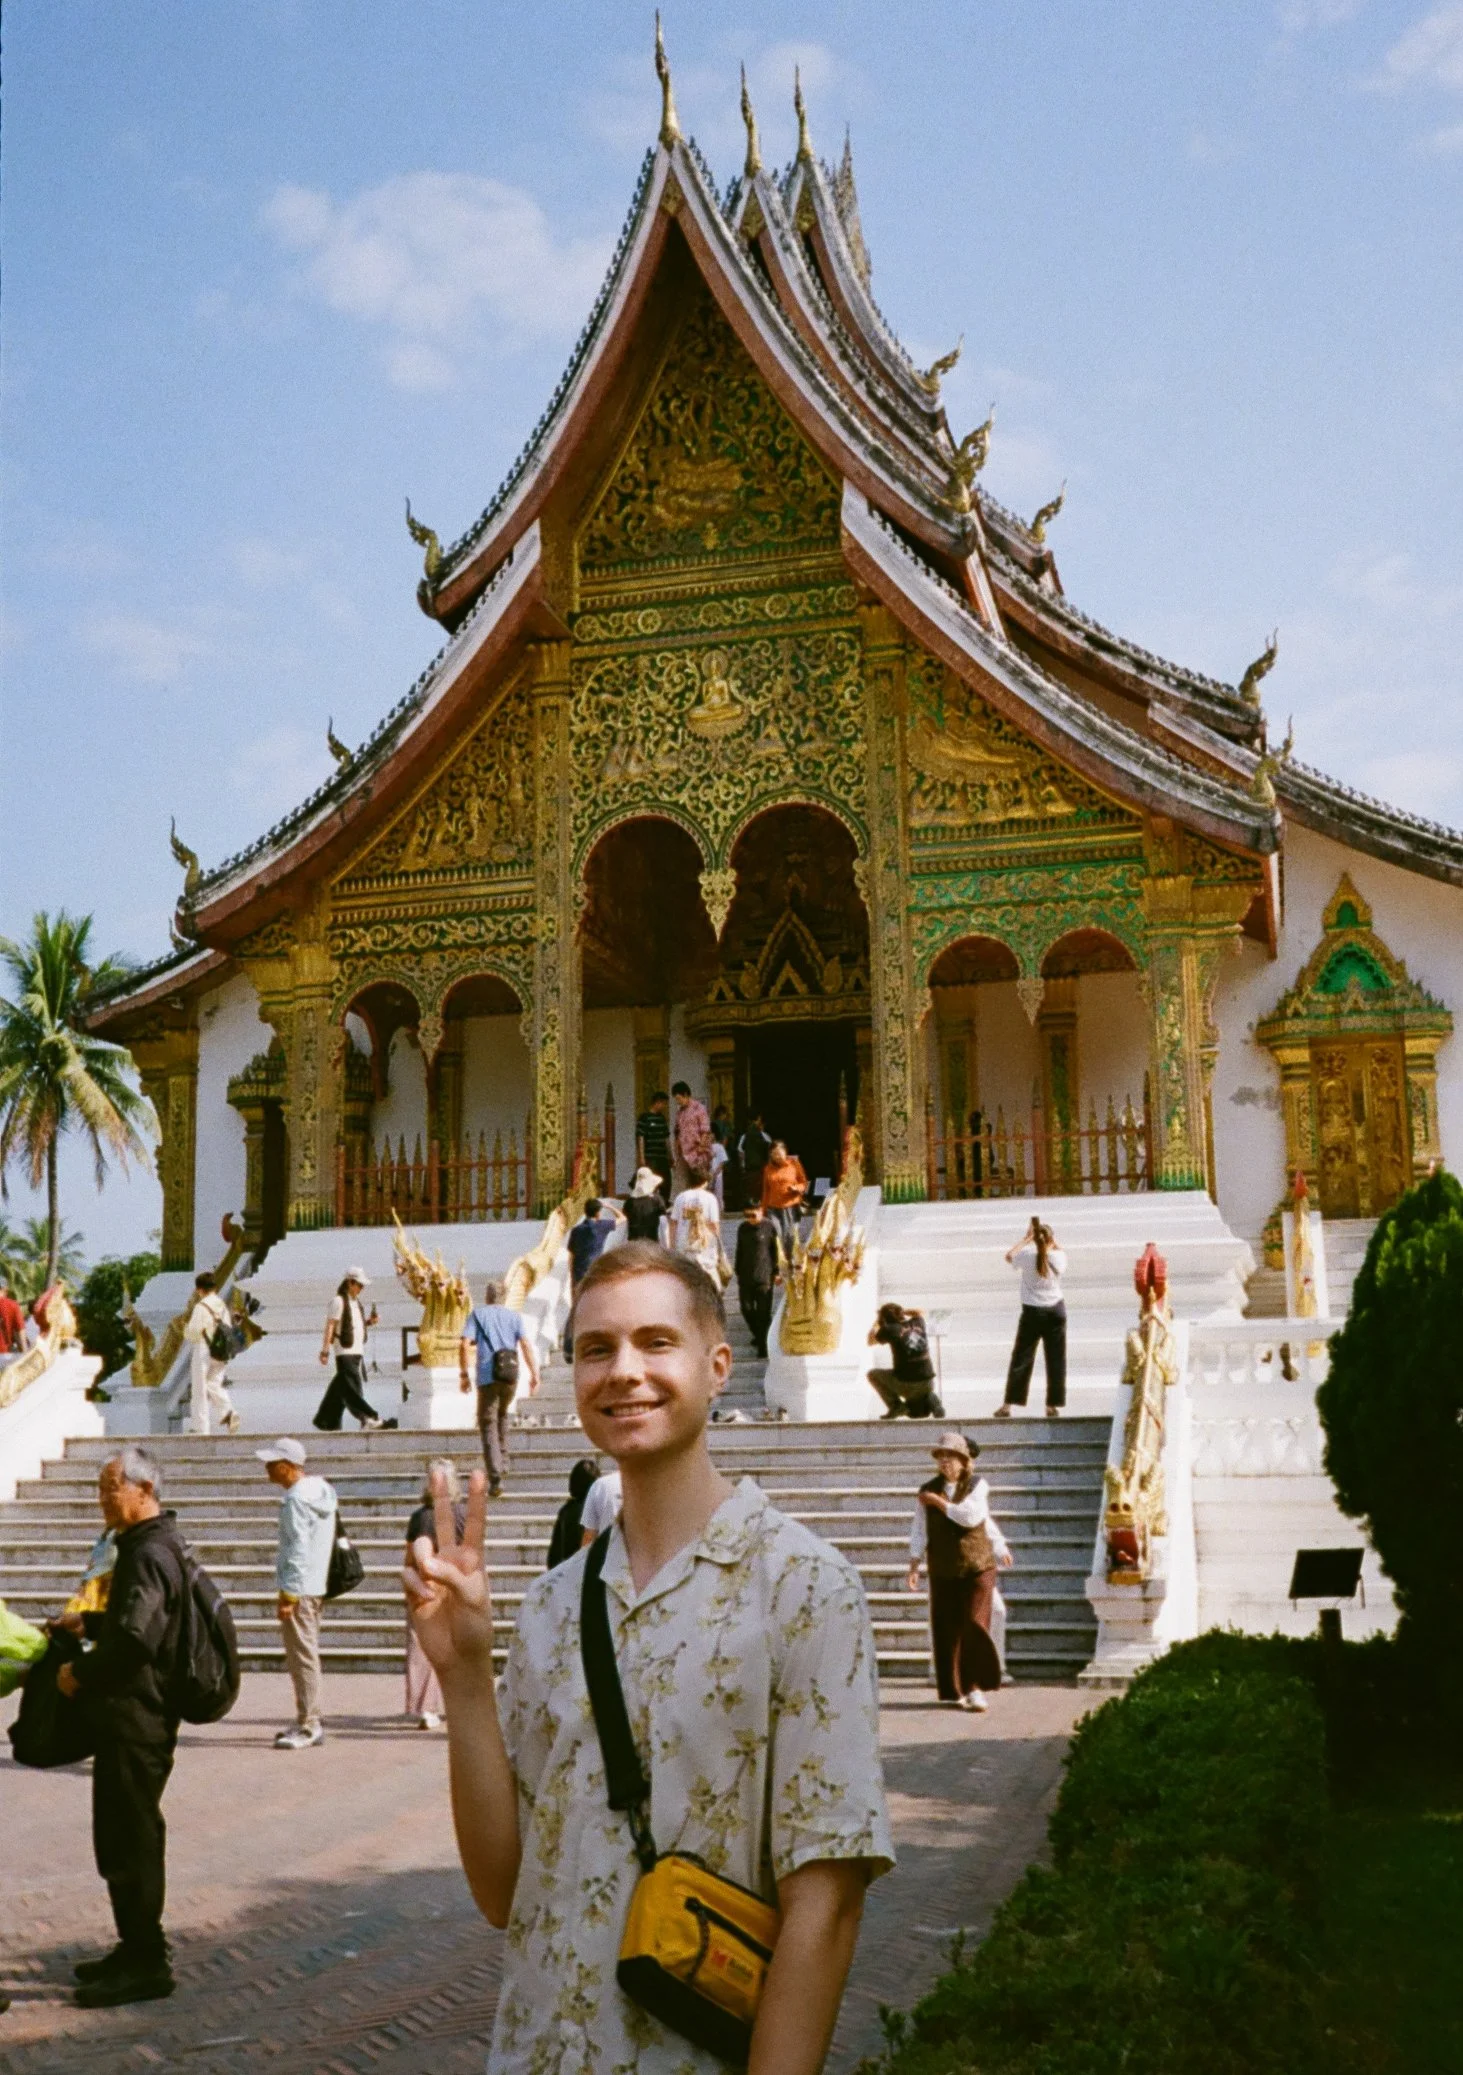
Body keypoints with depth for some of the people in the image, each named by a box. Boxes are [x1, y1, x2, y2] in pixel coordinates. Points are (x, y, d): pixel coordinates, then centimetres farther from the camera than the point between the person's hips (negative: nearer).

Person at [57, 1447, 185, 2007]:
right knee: (121, 1839, 18)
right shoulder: (148, 1546, 13)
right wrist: (89, 1622, 14)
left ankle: (146, 1965, 6)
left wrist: (81, 1672, -16)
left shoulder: (149, 1554, -20)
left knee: (130, 1841, -2)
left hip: (136, 1722, -10)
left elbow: (135, 1641, -29)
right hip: (133, 1716, 10)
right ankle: (135, 1951, 27)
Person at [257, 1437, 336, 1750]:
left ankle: (308, 1727, -2)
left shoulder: (296, 1498, -16)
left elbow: (299, 1550, -20)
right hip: (315, 1585, 10)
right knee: (304, 1656, 16)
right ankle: (310, 1722, 22)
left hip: (299, 1587, -10)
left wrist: (288, 1594, -19)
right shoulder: (318, 1491, 13)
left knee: (302, 1656, -5)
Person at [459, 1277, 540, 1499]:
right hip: (511, 1375, 3)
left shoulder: (477, 1313, 6)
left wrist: (463, 1374, 2)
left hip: (487, 1376, -3)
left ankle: (496, 1477, -14)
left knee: (488, 1425, -1)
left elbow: (464, 1344, -4)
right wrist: (534, 1374, -3)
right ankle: (503, 1463, 28)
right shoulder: (514, 1316, 11)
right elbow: (526, 1344, -2)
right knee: (502, 1416, 27)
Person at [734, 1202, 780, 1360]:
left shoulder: (769, 1227, -5)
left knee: (763, 1312, -4)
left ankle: (762, 1347, 1)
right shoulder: (743, 1228, 9)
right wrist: (738, 1273, 18)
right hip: (746, 1276, 5)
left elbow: (776, 1250, -1)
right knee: (746, 1308, 8)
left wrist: (776, 1272, 0)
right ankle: (758, 1335, 31)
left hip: (764, 1276, -5)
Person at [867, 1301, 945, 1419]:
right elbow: (920, 1312, 35)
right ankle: (929, 1401, -1)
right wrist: (901, 1311, 32)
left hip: (906, 1384, -5)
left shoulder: (890, 1329, -6)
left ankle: (896, 1406, 4)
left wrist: (876, 1322, 23)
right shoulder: (918, 1323, 9)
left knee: (872, 1374, 16)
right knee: (914, 1414, 31)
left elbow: (870, 1341, 12)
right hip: (928, 1382, 5)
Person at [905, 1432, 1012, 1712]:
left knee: (974, 1627, -10)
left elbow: (975, 1517, -19)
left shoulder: (978, 1485, -2)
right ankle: (950, 1692, 14)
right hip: (943, 1573, 1)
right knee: (946, 1632, 2)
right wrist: (914, 1568, -8)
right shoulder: (928, 1491, 1)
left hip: (978, 1568, -1)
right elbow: (919, 1532, 0)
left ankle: (973, 1689, -3)